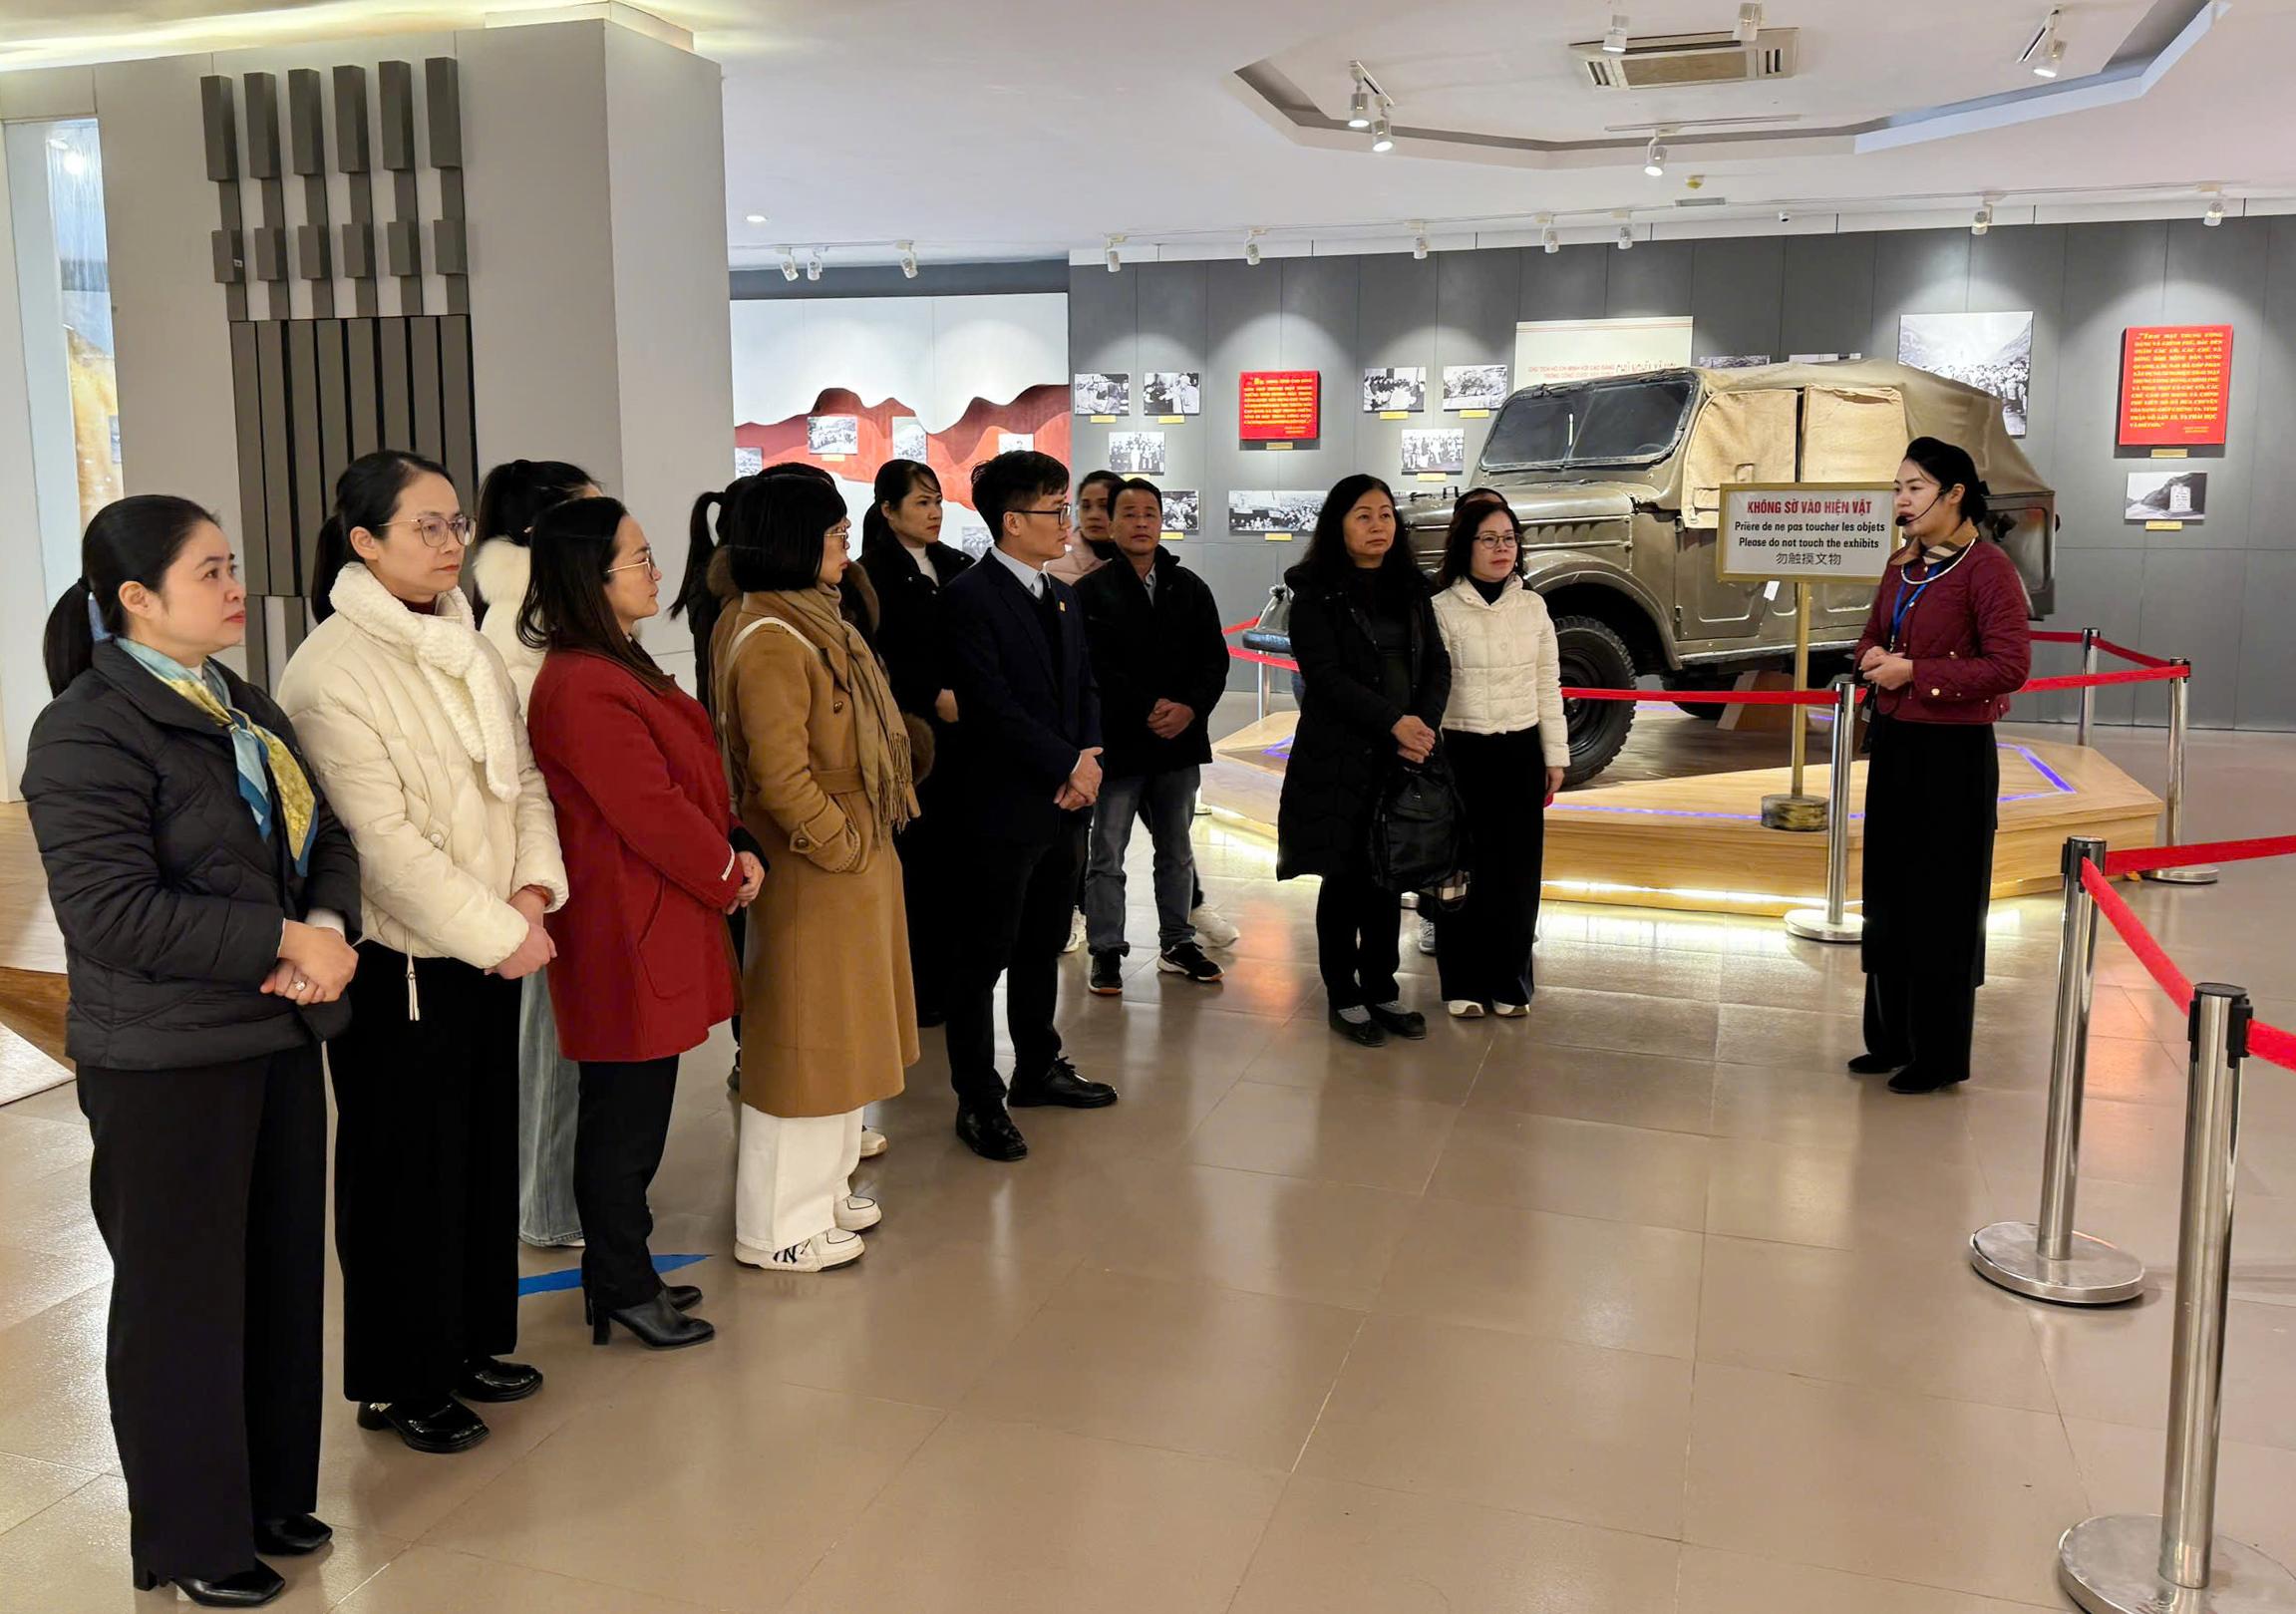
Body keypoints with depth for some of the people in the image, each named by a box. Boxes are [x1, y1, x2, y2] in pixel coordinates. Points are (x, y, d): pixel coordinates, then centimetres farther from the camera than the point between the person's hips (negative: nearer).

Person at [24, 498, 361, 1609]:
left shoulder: (247, 710, 11)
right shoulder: (88, 731, -15)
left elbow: (325, 841, 11)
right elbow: (113, 912, -23)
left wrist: (330, 930, -9)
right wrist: (286, 942, -21)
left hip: (279, 1039, 8)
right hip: (166, 1066, -8)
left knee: (283, 1277, 17)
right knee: (182, 1299, 7)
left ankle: (271, 1495, 34)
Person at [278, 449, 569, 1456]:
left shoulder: (465, 646, 9)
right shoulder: (331, 670, -15)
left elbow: (522, 778, 9)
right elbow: (382, 837, -20)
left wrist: (532, 888, -7)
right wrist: (496, 932, -18)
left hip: (490, 946, 7)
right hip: (399, 958, -7)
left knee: (486, 1149, 16)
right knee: (408, 1170, 5)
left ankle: (467, 1343, 33)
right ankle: (400, 1383, 22)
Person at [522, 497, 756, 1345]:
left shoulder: (619, 666, 13)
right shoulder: (583, 687, -22)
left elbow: (686, 778, 14)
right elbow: (650, 810, -21)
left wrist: (731, 852, 0)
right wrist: (728, 872, -7)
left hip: (652, 920, 10)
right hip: (626, 931, -10)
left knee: (632, 1109, 18)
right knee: (628, 1112, 3)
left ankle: (623, 1274, 31)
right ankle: (622, 1288, 18)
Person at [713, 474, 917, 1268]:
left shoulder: (814, 622, 11)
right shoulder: (768, 642, -21)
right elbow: (781, 777, -25)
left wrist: (871, 841, 11)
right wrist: (843, 845, -15)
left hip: (856, 859, 10)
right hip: (812, 872, -10)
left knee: (837, 1030, 19)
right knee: (804, 1038, 2)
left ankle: (821, 1188, 34)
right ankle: (780, 1226, 16)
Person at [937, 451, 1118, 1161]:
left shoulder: (1063, 597, 13)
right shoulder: (970, 598, -13)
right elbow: (992, 706, -19)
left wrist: (1088, 757, -3)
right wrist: (1069, 764, -15)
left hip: (1062, 804, 8)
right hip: (1004, 808, -8)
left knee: (1042, 946, 19)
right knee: (985, 956, 2)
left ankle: (1038, 1068, 33)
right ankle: (978, 1100, 12)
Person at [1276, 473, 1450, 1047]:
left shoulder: (1410, 589, 12)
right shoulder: (1316, 594, -4)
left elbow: (1437, 664, 8)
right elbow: (1325, 675, -13)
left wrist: (1424, 725, -10)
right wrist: (1393, 722, -19)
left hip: (1404, 755, 5)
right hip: (1339, 756, -5)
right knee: (1345, 877, 3)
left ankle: (1381, 990, 21)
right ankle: (1344, 998, 15)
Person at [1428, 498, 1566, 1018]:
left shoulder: (1532, 607, 7)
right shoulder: (1441, 610, -5)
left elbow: (1547, 686, 11)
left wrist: (1555, 756, 9)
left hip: (1520, 752, 3)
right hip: (1461, 753, -3)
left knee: (1518, 869, 6)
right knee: (1464, 868, 4)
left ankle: (1509, 982, 18)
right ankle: (1463, 984, 15)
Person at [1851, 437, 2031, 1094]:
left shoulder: (1987, 567, -13)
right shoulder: (1904, 566, 10)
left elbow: (2009, 667, -18)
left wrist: (1915, 673, -18)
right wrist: (1874, 657, -1)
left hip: (1954, 752, -8)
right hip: (1894, 744, 8)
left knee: (1944, 905, 1)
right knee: (1888, 896, 14)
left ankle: (1941, 1057, 13)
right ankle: (1892, 1038, 27)